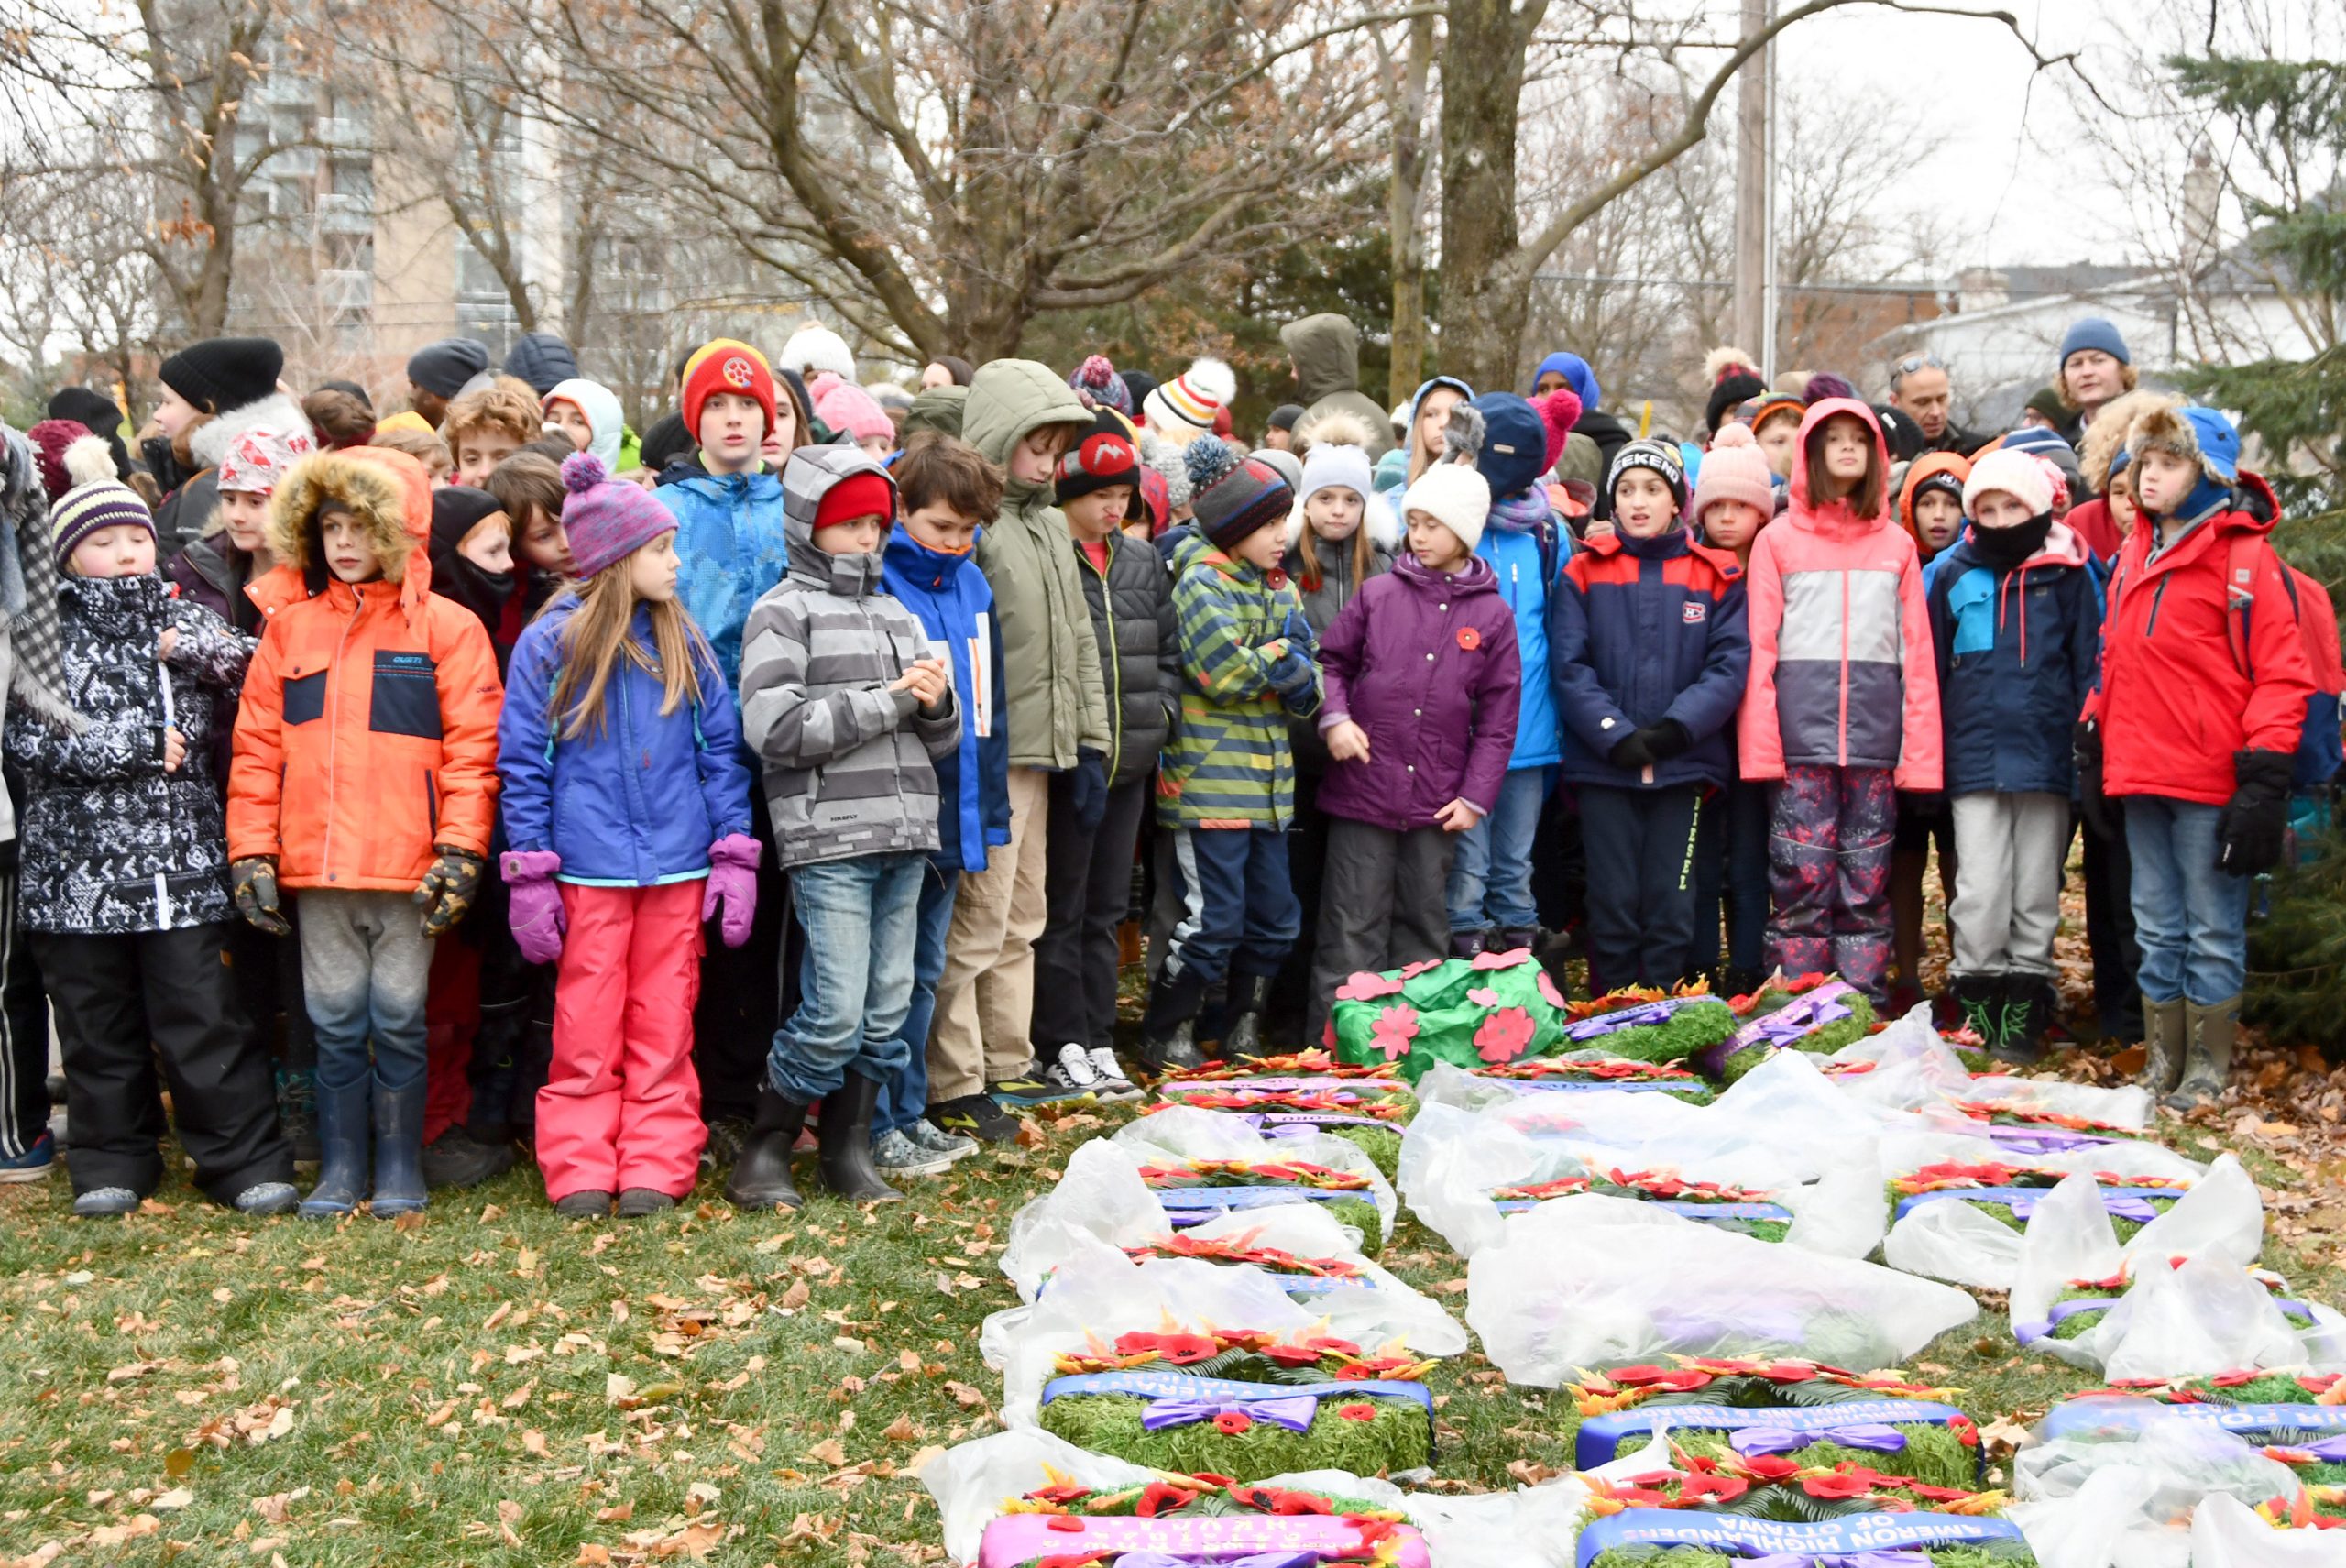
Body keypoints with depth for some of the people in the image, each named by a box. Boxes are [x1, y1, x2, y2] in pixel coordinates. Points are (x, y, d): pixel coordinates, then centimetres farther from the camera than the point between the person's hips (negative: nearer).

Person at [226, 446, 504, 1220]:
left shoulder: (445, 626, 0)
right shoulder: (290, 624, 10)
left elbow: (472, 747, -5)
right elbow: (257, 745, 9)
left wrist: (461, 849, -12)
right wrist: (251, 852, 3)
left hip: (409, 864, -3)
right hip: (314, 864, 3)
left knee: (399, 1020, 4)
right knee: (335, 1022, 9)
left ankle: (400, 1168, 16)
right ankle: (340, 1169, 19)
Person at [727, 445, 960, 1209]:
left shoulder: (897, 615, 19)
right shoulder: (783, 611, -1)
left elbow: (942, 736, 20)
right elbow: (774, 729, -14)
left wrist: (936, 702, -4)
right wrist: (888, 701, -11)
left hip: (904, 836, 7)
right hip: (828, 838, -6)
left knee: (888, 1007, 7)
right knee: (836, 1010, -10)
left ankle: (848, 1150, 20)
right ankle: (763, 1151, 6)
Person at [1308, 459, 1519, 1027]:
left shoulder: (1493, 615, 3)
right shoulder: (1378, 593, 2)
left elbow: (1498, 717, 4)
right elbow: (1332, 660, 12)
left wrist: (1476, 795, -2)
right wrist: (1334, 717, -7)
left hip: (1438, 803, 1)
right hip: (1363, 788, -1)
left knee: (1426, 928, 12)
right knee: (1352, 928, 1)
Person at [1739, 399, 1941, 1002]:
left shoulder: (1896, 544, 14)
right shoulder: (1778, 539, 9)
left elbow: (1917, 655, 10)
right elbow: (1758, 649, 3)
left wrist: (1920, 754, 0)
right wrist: (1760, 748, -8)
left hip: (1875, 733, 2)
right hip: (1801, 731, -2)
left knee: (1867, 881, 3)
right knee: (1802, 879, -4)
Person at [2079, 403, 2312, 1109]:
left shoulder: (2245, 557, -8)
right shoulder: (2134, 555, 13)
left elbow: (2282, 675, -11)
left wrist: (2263, 777, -15)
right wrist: (2093, 743, 14)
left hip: (2211, 783, -6)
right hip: (2140, 776, 7)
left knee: (2213, 931, 4)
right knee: (2157, 930, 14)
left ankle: (2207, 1070, 15)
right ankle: (2161, 1065, 24)